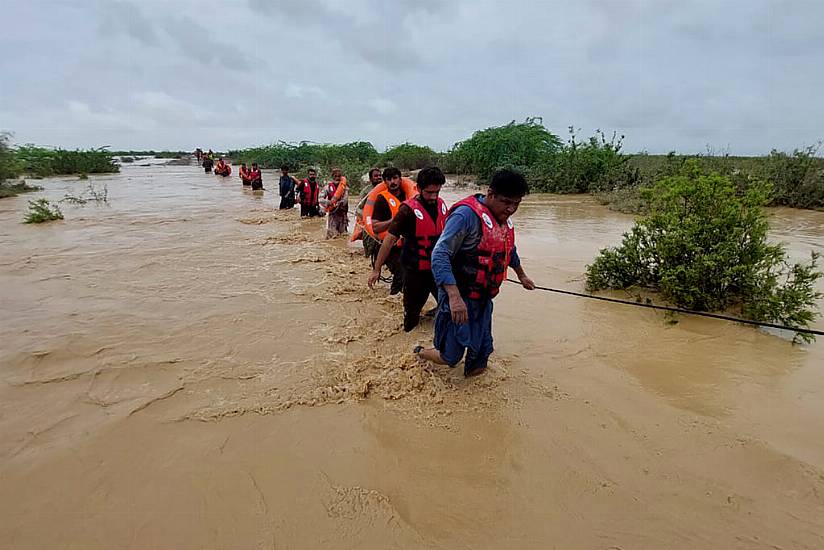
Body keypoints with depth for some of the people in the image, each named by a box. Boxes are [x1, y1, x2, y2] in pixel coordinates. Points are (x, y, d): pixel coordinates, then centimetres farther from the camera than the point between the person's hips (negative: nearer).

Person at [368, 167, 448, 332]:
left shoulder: (441, 204, 0)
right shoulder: (408, 209, -17)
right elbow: (390, 238, -16)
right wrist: (377, 269, -15)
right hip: (415, 270, -5)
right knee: (412, 309, 8)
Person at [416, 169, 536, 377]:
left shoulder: (504, 219, 8)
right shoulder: (467, 214, -21)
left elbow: (509, 250, 29)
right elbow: (439, 255, -29)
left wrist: (521, 276, 42)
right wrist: (454, 297, -38)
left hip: (483, 298, 8)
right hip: (459, 298, -8)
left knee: (482, 351, 15)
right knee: (450, 356, 2)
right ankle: (421, 354, 32)